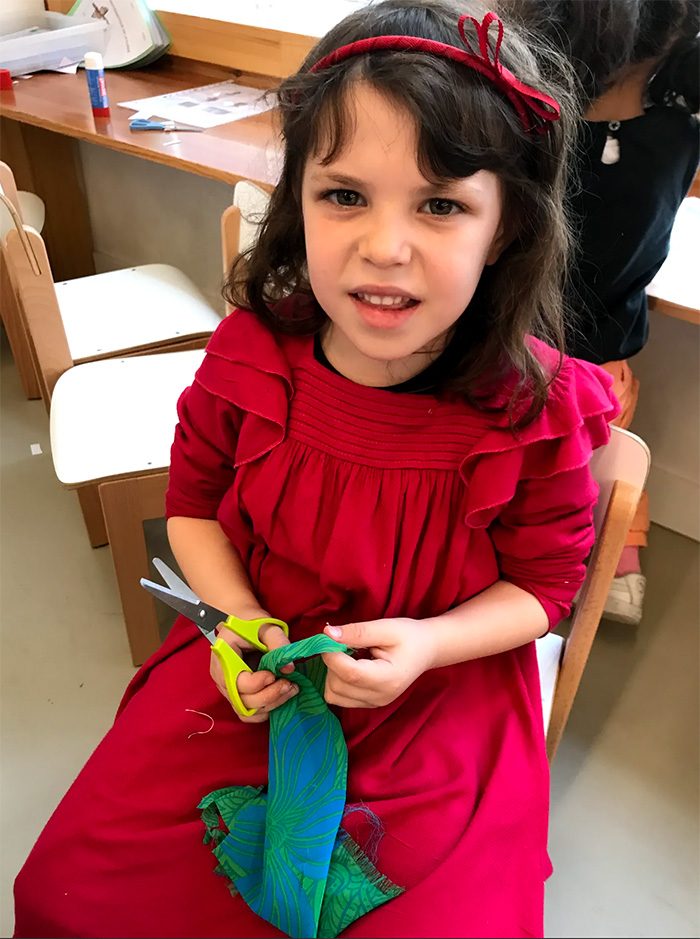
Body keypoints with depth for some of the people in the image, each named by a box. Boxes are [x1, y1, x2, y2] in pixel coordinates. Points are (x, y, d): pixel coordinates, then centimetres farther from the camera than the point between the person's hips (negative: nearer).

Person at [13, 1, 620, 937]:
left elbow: (544, 582, -7)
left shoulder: (536, 406, -20)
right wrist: (241, 622, -15)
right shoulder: (248, 356, -15)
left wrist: (425, 644, -24)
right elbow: (194, 507, 2)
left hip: (444, 690, -1)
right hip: (252, 662, 3)